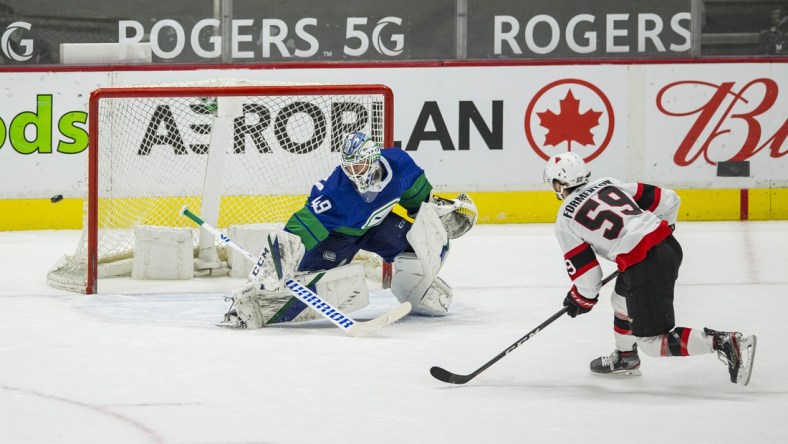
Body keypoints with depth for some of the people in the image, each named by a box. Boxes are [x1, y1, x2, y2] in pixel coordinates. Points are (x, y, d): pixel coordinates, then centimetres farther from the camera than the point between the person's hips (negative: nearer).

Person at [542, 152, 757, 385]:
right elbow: (668, 199, 18)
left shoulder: (565, 221, 5)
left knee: (651, 341, -1)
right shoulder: (608, 183, 20)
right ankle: (625, 358, 49)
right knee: (622, 298, 32)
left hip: (644, 265, -8)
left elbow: (585, 272, 5)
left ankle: (724, 343, -15)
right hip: (669, 243, 8)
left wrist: (583, 299, 26)